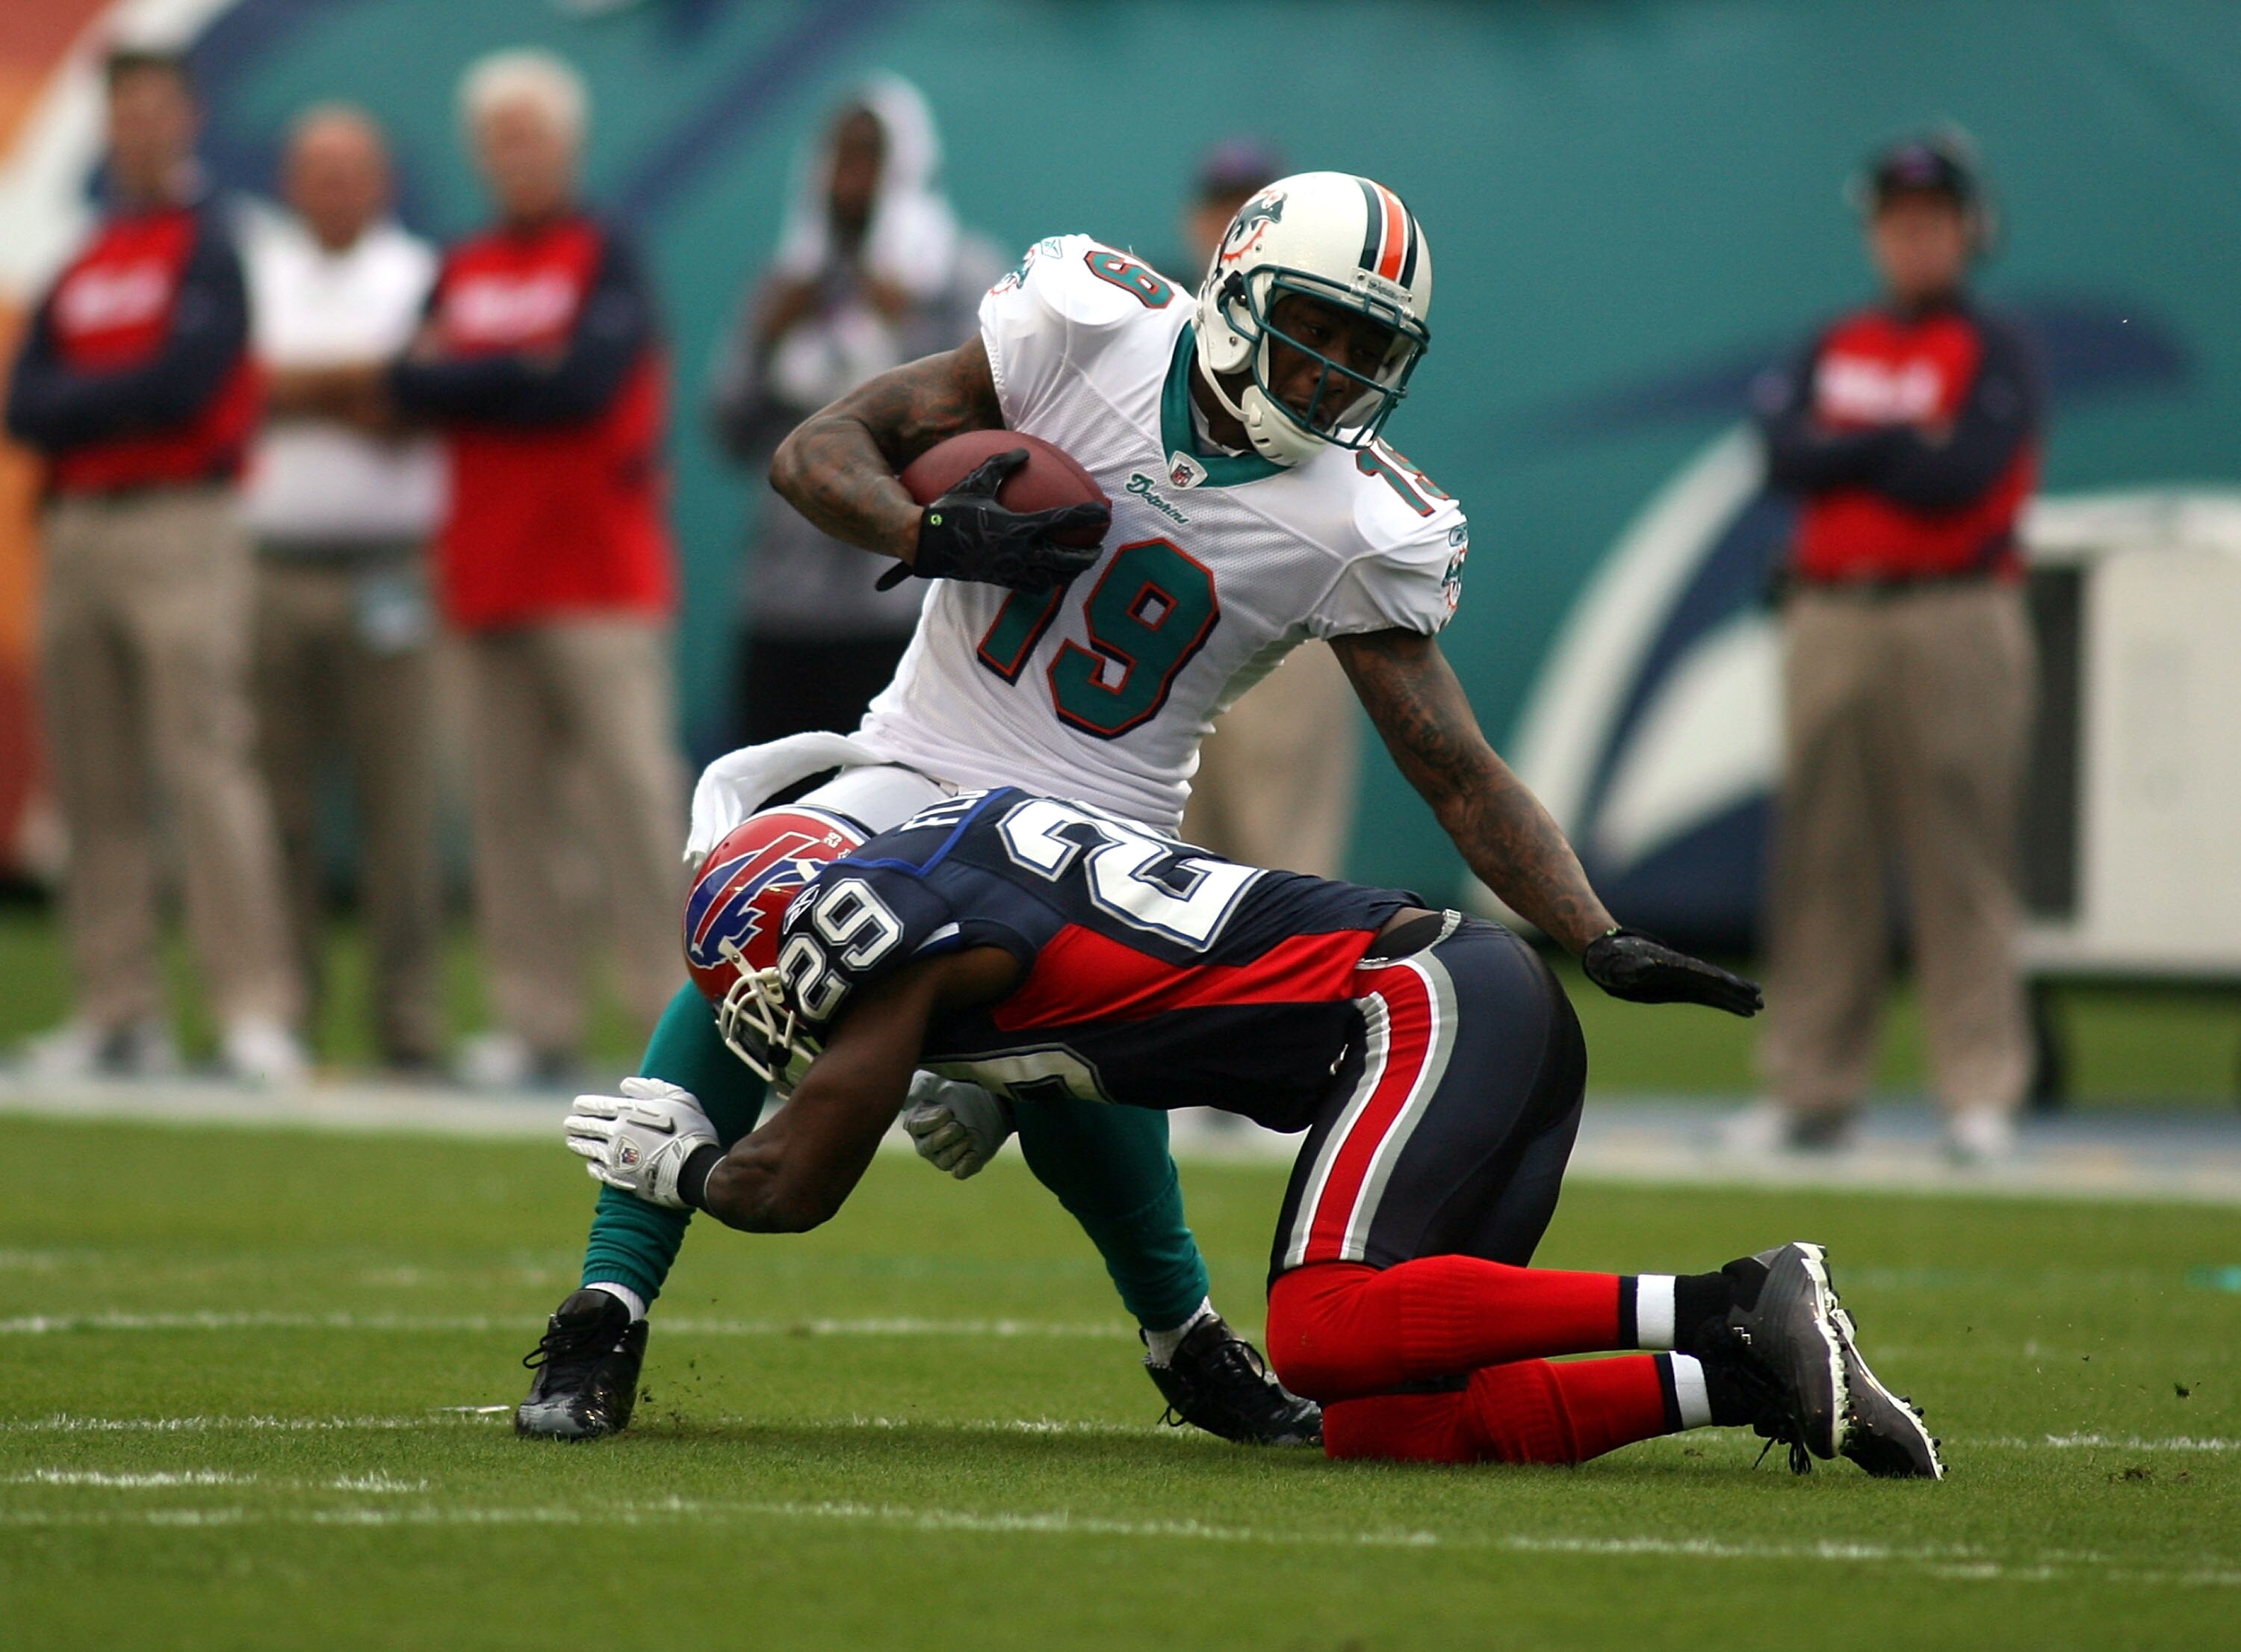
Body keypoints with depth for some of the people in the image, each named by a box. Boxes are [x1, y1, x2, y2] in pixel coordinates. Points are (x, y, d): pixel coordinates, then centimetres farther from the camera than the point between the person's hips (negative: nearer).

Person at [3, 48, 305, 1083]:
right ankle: (119, 1012, 8)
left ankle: (256, 1010, -17)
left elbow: (184, 382, -13)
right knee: (93, 786, 4)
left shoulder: (208, 245, -1)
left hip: (179, 527, -7)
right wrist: (123, 398, -8)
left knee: (205, 762, -14)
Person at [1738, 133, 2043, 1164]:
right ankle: (1810, 1089, 8)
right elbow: (1786, 461, 1)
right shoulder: (1832, 351, 16)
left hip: (1955, 623, -5)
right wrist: (1902, 450, -7)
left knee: (1962, 858, -7)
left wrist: (1847, 447, -3)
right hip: (1829, 618, 5)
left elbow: (1965, 475, -13)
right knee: (1819, 858, 4)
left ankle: (1982, 1091, -6)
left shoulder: (1997, 354, 2)